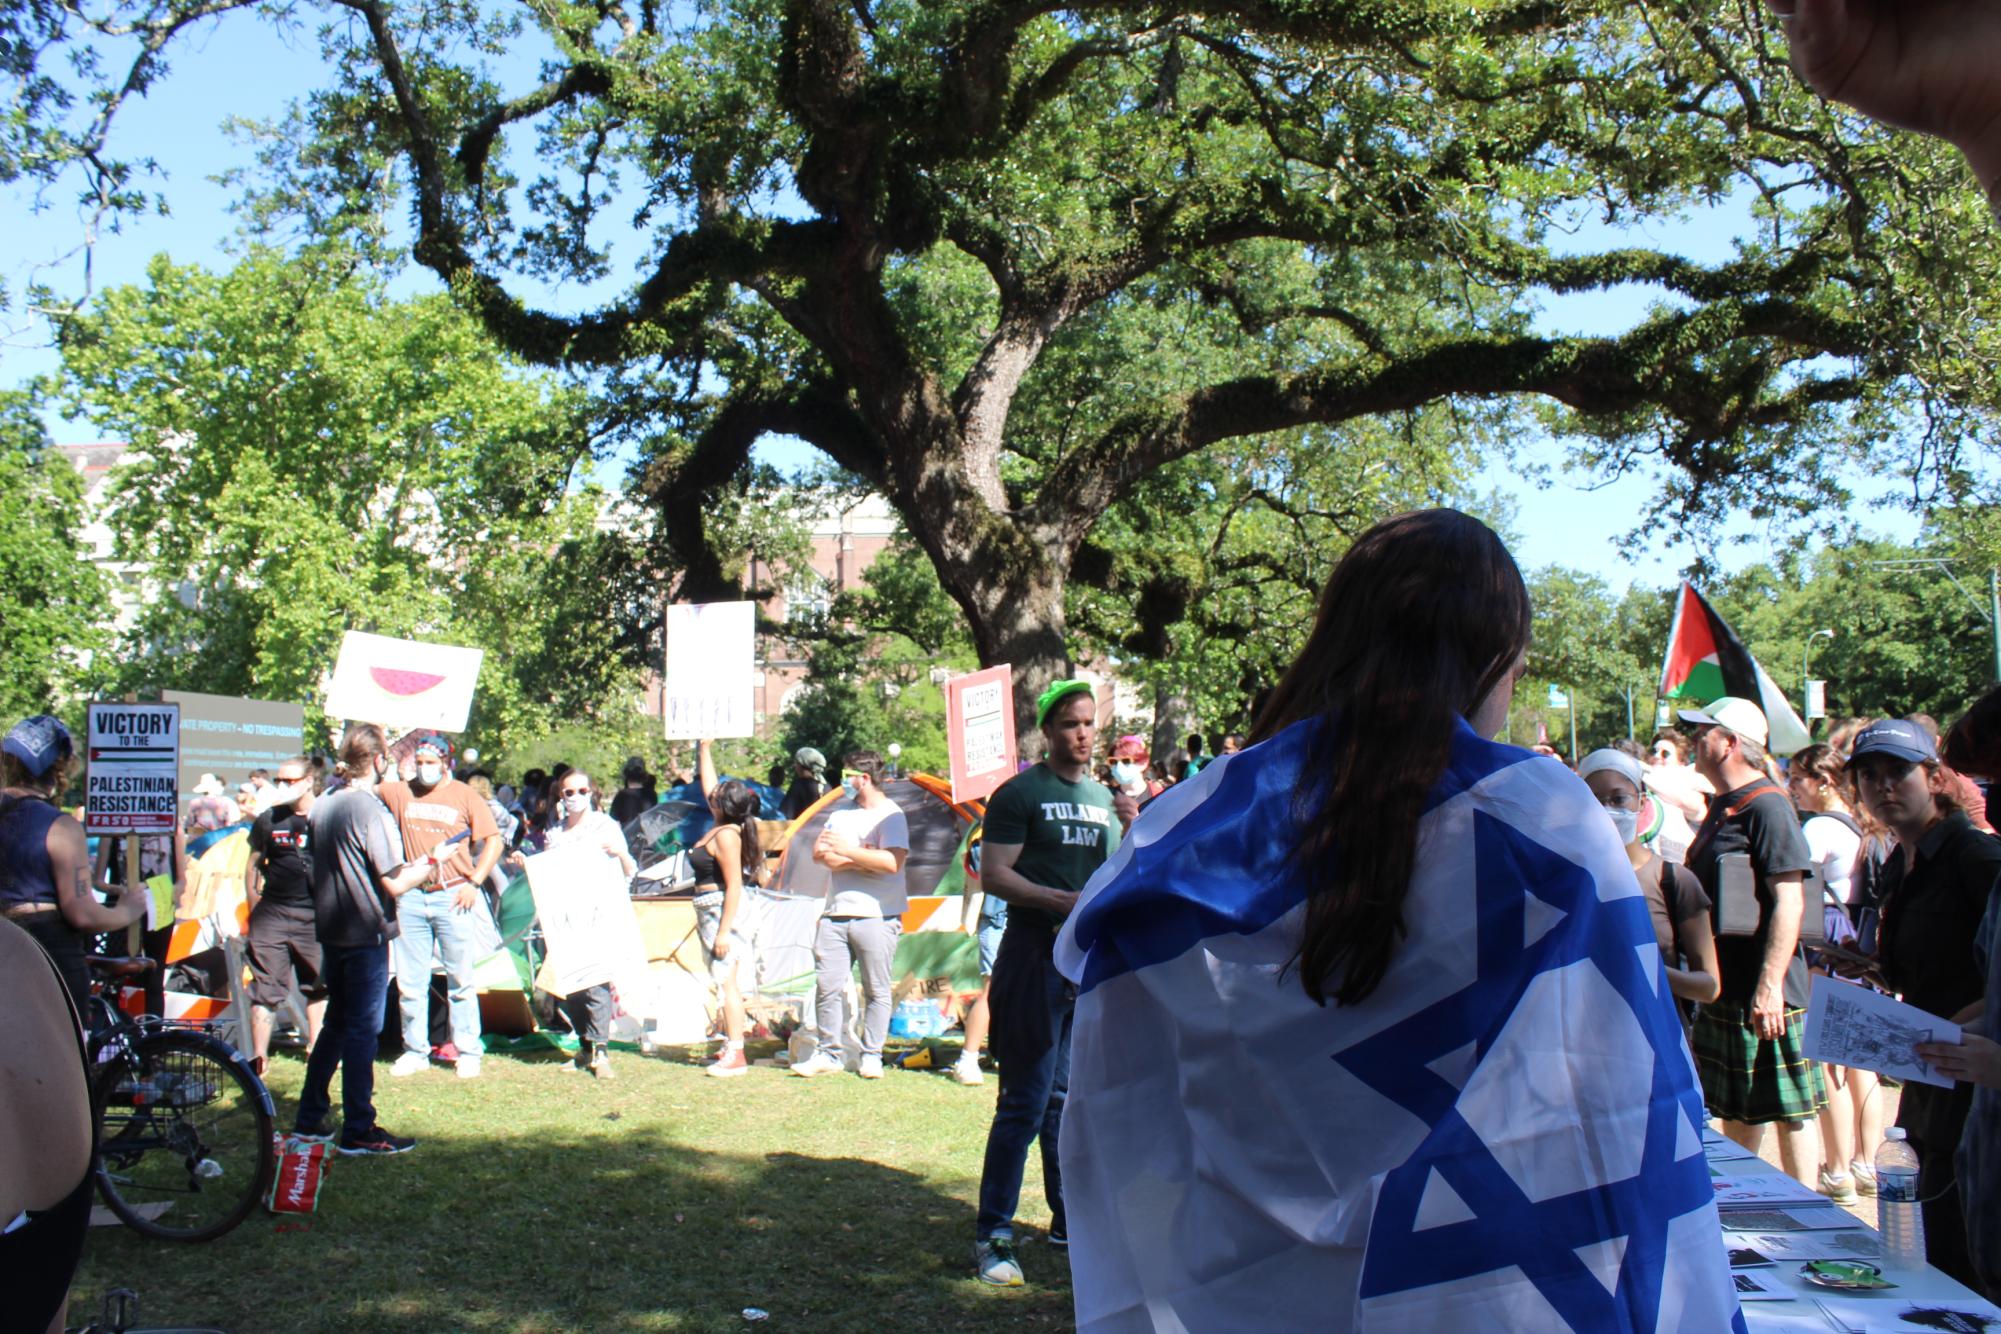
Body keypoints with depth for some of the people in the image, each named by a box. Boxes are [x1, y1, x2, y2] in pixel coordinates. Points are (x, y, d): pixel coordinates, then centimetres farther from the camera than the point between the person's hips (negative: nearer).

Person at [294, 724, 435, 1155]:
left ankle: (309, 1118, 23)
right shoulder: (371, 810, -18)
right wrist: (422, 870, 2)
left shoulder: (321, 807, 7)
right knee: (363, 1030, -2)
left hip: (330, 931, 8)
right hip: (366, 933, -8)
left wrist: (405, 867, 19)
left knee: (335, 1024, 18)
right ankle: (358, 1132, 3)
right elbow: (394, 884, -20)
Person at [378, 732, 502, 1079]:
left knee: (460, 981, 2)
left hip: (452, 898, -3)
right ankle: (415, 1051, 17)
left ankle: (467, 1053, 8)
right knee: (409, 982, 7)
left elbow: (493, 840, 0)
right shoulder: (401, 793, 9)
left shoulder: (464, 796, 2)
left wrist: (474, 882, -8)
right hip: (411, 898, 3)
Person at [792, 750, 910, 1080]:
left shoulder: (890, 815, -5)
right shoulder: (841, 813, 16)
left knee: (876, 990, 2)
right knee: (828, 987, 4)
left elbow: (892, 862, -20)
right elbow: (820, 854, 5)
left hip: (876, 916, -6)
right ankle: (828, 1053, 14)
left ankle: (871, 1056, 11)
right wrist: (861, 862, -9)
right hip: (835, 915, 6)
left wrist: (847, 851, -16)